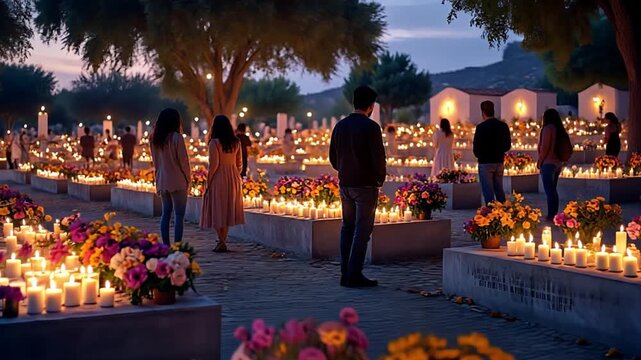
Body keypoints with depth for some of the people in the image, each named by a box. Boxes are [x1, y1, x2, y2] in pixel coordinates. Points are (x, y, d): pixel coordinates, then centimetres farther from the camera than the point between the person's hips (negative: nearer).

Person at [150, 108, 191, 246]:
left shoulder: (155, 139, 8)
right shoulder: (176, 137, -12)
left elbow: (155, 161, 14)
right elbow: (183, 160, -10)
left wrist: (159, 177, 18)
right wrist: (188, 178, 0)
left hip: (162, 181, 7)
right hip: (177, 181, -6)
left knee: (166, 213, 11)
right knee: (179, 215, -4)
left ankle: (166, 245, 11)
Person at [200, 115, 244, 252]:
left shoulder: (214, 143, -11)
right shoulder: (236, 143, 5)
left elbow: (214, 164, -14)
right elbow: (239, 164, 8)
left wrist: (208, 182, -7)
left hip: (218, 179, -6)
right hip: (233, 180, 6)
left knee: (217, 210, 2)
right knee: (228, 210, 14)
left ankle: (222, 242, -3)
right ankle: (223, 241, 18)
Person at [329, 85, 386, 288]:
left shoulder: (340, 126, 6)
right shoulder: (370, 127, -13)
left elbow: (332, 157, 11)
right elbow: (378, 157, -14)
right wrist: (380, 179, 1)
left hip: (345, 185, 6)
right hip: (365, 186, -6)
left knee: (347, 228, 13)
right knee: (362, 230, -2)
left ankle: (345, 274, 14)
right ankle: (354, 276, -3)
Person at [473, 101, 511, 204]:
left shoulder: (481, 127, -14)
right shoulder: (503, 126, 4)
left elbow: (476, 148, -13)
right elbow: (508, 146, 10)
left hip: (485, 163, -5)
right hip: (499, 162, 6)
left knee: (488, 192, -2)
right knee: (499, 191, 14)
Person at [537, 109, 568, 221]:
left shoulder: (548, 128, -11)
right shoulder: (561, 129, 12)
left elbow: (544, 147, -14)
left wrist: (539, 161, -4)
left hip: (548, 162, -8)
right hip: (558, 162, 8)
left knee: (549, 190, -6)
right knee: (553, 189, 14)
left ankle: (551, 215, -8)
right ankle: (554, 214, 16)